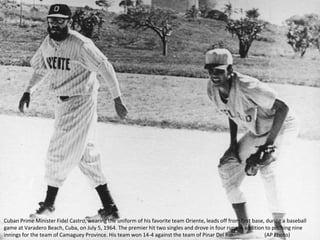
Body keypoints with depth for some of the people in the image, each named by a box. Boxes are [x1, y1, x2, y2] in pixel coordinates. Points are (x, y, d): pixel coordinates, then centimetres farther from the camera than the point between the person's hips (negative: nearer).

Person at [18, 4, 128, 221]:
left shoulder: (81, 45, -18)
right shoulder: (47, 43, 5)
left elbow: (105, 68, -17)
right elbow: (41, 68, 21)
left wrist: (117, 99, -17)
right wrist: (28, 91, 12)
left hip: (81, 103, -8)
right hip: (62, 103, 8)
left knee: (60, 154, -2)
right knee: (86, 156, 10)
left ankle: (49, 205, 17)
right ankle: (109, 208, 18)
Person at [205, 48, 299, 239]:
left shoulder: (246, 87, -34)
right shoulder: (212, 90, -11)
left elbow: (283, 108, -33)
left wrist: (270, 143, -35)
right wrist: (233, 142, 0)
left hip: (282, 125, -8)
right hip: (256, 132, 8)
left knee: (266, 168, -30)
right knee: (227, 166, 3)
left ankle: (279, 223, -12)